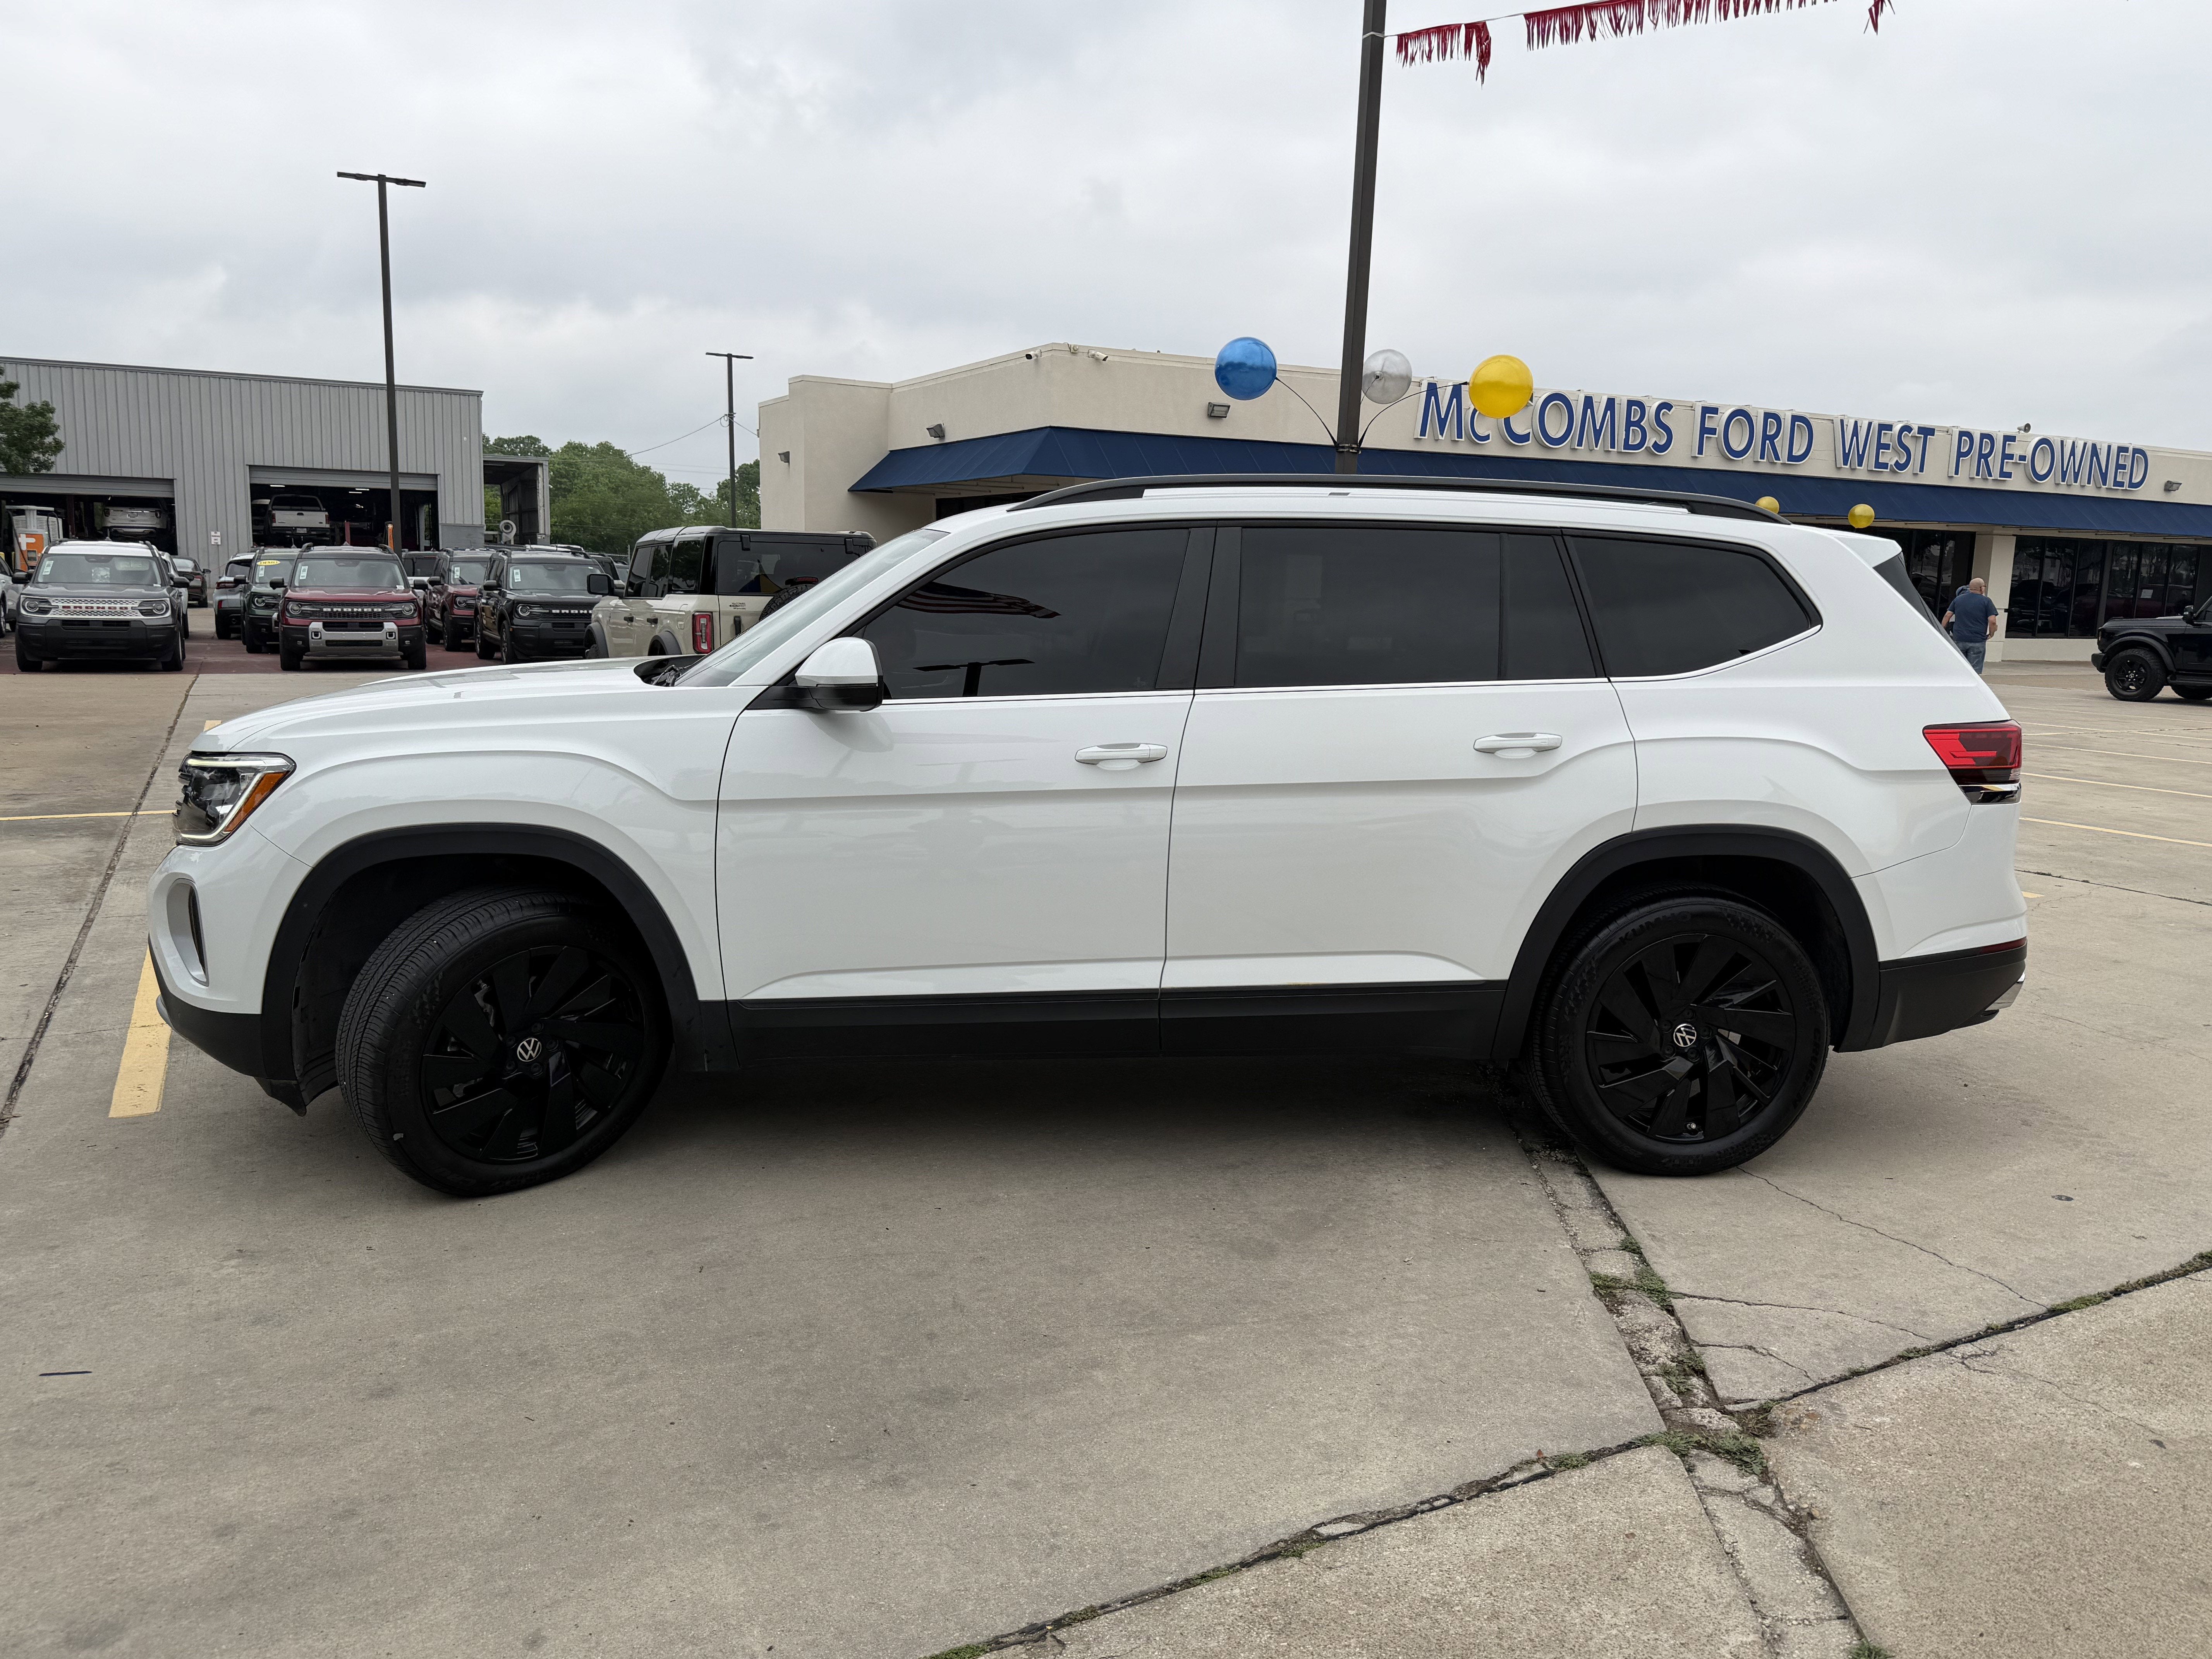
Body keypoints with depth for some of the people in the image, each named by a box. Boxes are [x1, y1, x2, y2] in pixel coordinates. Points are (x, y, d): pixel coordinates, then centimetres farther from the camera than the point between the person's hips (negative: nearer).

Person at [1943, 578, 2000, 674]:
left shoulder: (1958, 599, 9)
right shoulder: (1986, 601, -3)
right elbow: (1992, 621, -9)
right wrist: (1991, 634, 5)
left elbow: (1948, 615, 6)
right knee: (1974, 671, 0)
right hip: (1978, 641, -3)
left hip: (1959, 640, 4)